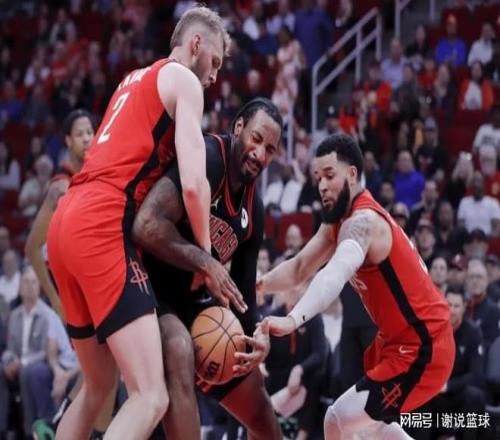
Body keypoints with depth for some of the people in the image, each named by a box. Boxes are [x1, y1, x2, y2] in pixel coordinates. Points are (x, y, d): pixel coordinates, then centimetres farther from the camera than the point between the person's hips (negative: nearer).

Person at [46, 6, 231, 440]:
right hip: (103, 226, -9)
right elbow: (193, 185, -9)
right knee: (151, 396, -16)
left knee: (98, 387, 23)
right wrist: (206, 256, 4)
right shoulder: (183, 79, 3)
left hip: (67, 220, 9)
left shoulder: (135, 80, 29)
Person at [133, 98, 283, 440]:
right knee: (180, 353, -39)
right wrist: (205, 264, -28)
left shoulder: (254, 209, 4)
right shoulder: (206, 159, -22)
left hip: (194, 301, 9)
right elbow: (147, 226, -34)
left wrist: (258, 335, -12)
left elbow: (243, 287, 8)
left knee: (255, 399, 18)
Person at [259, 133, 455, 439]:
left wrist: (293, 320, -61)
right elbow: (300, 268, 8)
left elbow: (336, 274, -45)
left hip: (421, 348, -11)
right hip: (399, 340, 11)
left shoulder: (362, 222, -26)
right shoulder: (339, 222, 6)